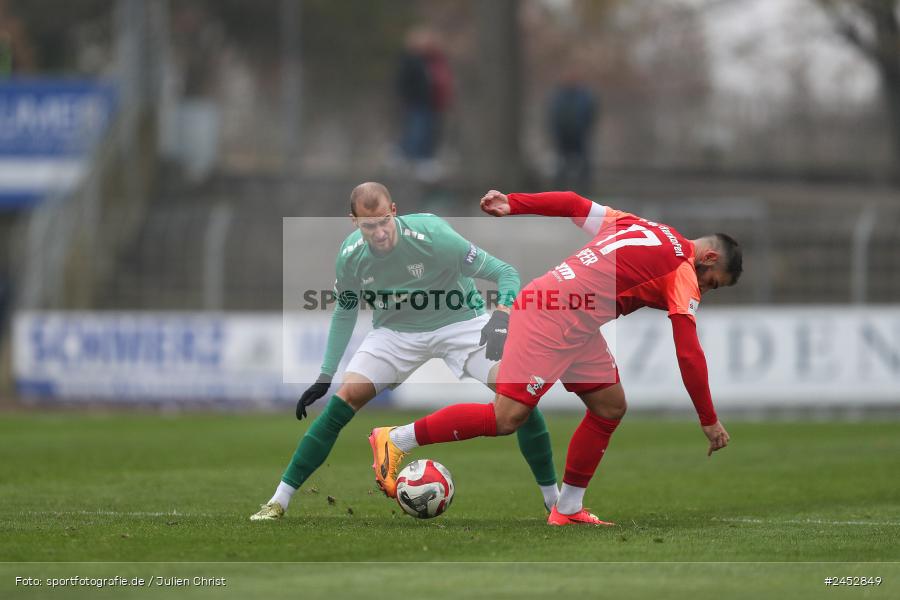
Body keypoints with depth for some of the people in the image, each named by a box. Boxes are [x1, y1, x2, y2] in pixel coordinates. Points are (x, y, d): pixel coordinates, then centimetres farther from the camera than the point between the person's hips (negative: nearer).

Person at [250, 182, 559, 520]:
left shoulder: (431, 236, -28)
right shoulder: (350, 255, -15)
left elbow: (505, 273, -21)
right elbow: (345, 312, 6)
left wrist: (502, 315, -40)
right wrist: (325, 376, 5)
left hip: (459, 323, -2)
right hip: (396, 331, 3)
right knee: (346, 398, -16)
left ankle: (554, 500, -7)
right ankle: (279, 501, -9)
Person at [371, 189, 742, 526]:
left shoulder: (639, 226, 16)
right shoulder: (682, 274, -7)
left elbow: (573, 204, 15)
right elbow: (690, 355, -9)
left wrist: (514, 204, 16)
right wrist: (709, 421, -1)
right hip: (551, 318, -10)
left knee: (611, 406, 11)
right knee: (506, 419, -11)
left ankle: (568, 509, 16)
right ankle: (395, 440, -3)